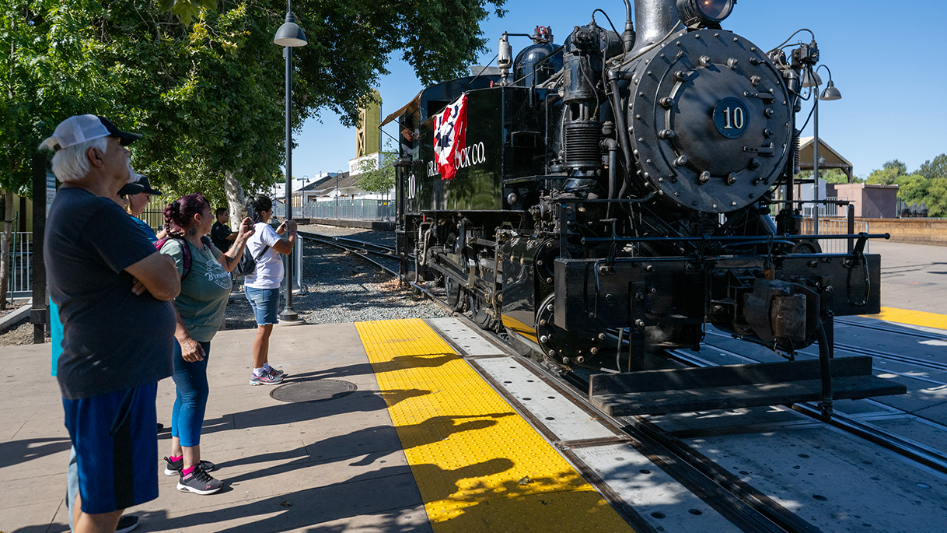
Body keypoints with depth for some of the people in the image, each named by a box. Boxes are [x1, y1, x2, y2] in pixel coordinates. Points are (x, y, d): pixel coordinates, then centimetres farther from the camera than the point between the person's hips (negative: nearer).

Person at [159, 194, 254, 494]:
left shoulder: (204, 245, 8)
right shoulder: (176, 249, -21)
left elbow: (227, 265, 29)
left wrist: (241, 239, 15)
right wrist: (184, 339, -31)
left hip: (200, 334, 10)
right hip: (180, 335, -10)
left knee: (188, 393, 16)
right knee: (194, 393, -8)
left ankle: (177, 458, 29)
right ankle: (189, 472, -1)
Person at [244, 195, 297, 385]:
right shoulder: (264, 229, -17)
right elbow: (287, 249, -18)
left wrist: (278, 233, 20)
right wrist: (292, 231, -2)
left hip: (252, 286, 10)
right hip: (265, 287, -10)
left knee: (264, 329, 17)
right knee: (264, 329, -3)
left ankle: (265, 367, 25)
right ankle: (257, 373, 2)